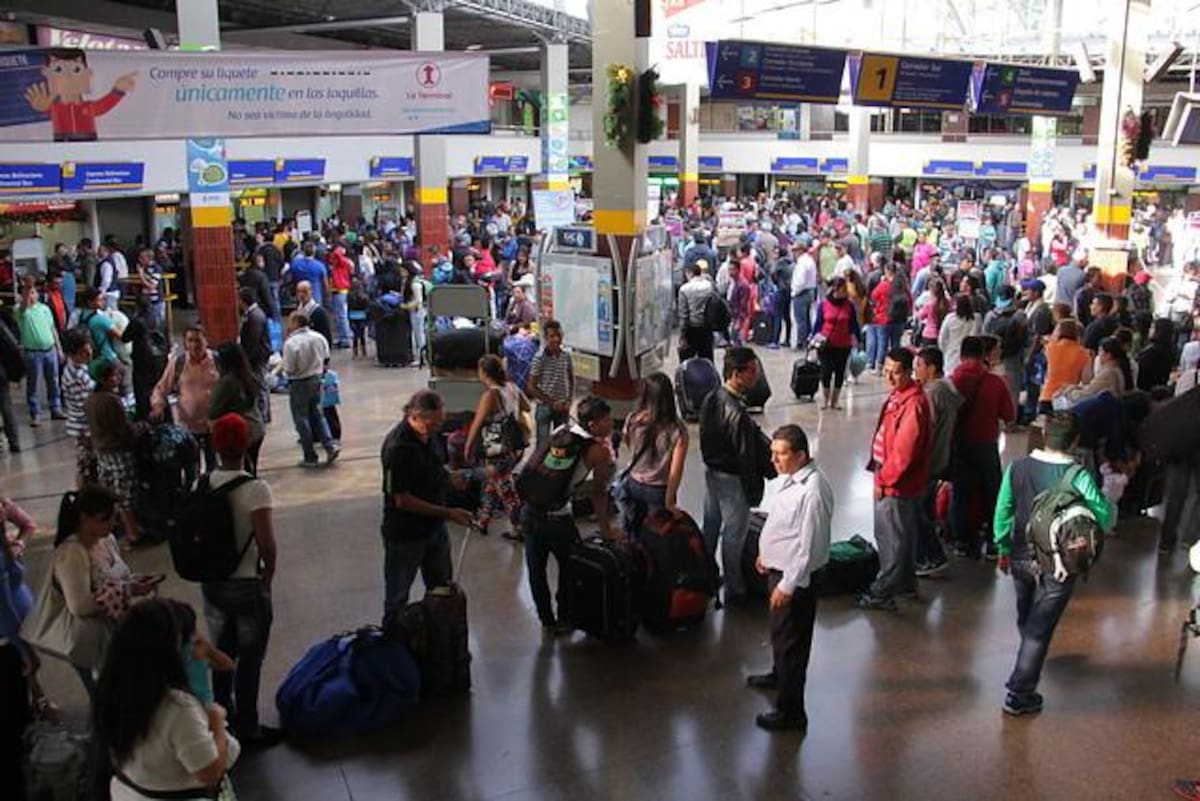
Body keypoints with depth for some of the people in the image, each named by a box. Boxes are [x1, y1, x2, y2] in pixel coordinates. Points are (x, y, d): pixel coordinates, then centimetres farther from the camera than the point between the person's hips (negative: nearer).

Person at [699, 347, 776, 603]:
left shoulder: (711, 399, -4)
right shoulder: (738, 414, -31)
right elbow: (746, 457, -23)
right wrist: (752, 490, -12)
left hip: (711, 471, 8)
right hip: (732, 479, -8)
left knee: (710, 528, 21)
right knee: (733, 535, 8)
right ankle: (734, 590, 23)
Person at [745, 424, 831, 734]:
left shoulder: (813, 491, -29)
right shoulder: (787, 477, 0)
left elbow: (809, 545, -26)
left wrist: (788, 585, -22)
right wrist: (765, 554, 23)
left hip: (795, 576, -10)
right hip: (777, 567, 10)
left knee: (791, 640, 1)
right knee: (778, 630, 29)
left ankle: (791, 712, 12)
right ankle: (780, 674, 53)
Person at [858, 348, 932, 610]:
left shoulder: (913, 404, -24)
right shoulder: (897, 396, 7)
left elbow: (904, 453, -24)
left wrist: (883, 480, -16)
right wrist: (879, 471, 13)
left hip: (897, 484, -10)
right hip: (892, 480, 10)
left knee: (891, 538, 0)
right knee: (904, 534, 21)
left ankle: (882, 593, 10)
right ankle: (907, 582, 35)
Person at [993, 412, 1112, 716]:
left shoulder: (1017, 468, -8)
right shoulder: (1079, 476, -20)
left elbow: (1002, 513, -1)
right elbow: (1104, 519, -23)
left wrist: (1004, 548, 13)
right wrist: (1106, 501, -2)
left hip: (1021, 556, 4)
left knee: (1026, 620, 26)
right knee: (1040, 629, 5)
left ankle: (1028, 666, 51)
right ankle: (1019, 695, 8)